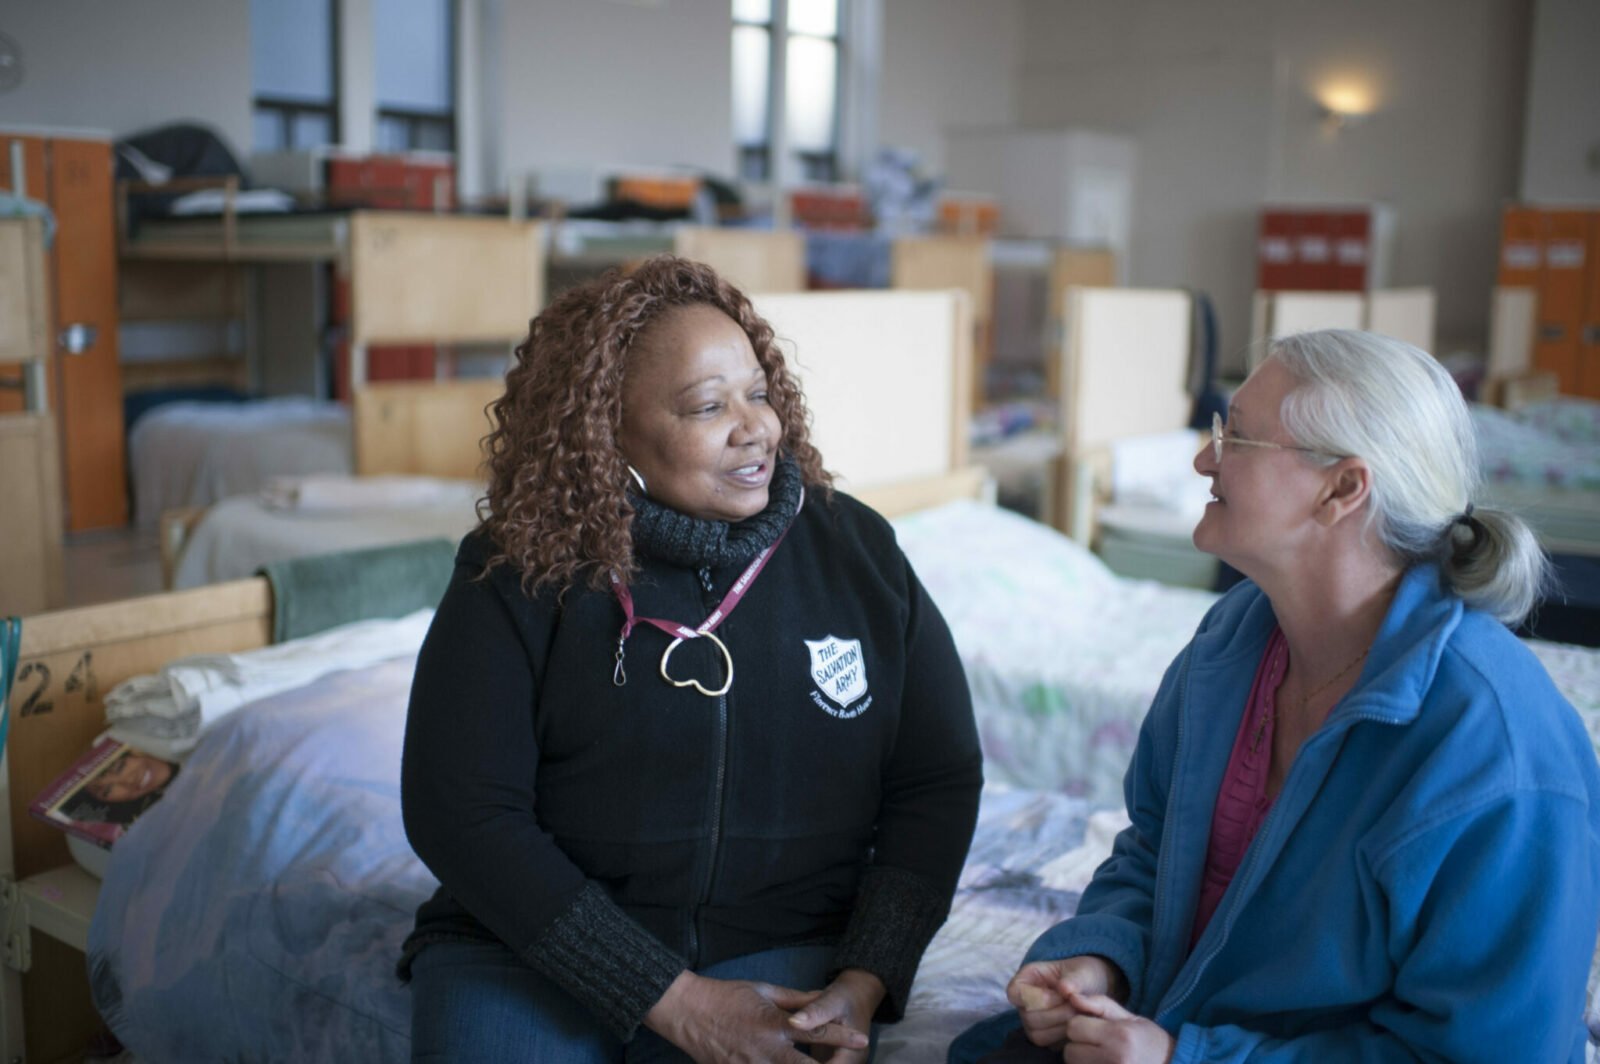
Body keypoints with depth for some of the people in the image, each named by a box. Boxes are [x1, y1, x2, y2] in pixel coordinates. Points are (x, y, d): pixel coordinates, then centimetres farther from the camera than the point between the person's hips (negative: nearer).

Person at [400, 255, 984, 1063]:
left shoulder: (858, 552, 3)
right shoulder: (519, 578, -4)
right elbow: (460, 814, -9)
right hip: (532, 953, 0)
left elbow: (938, 783, 5)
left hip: (783, 953, 1)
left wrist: (864, 984, -9)